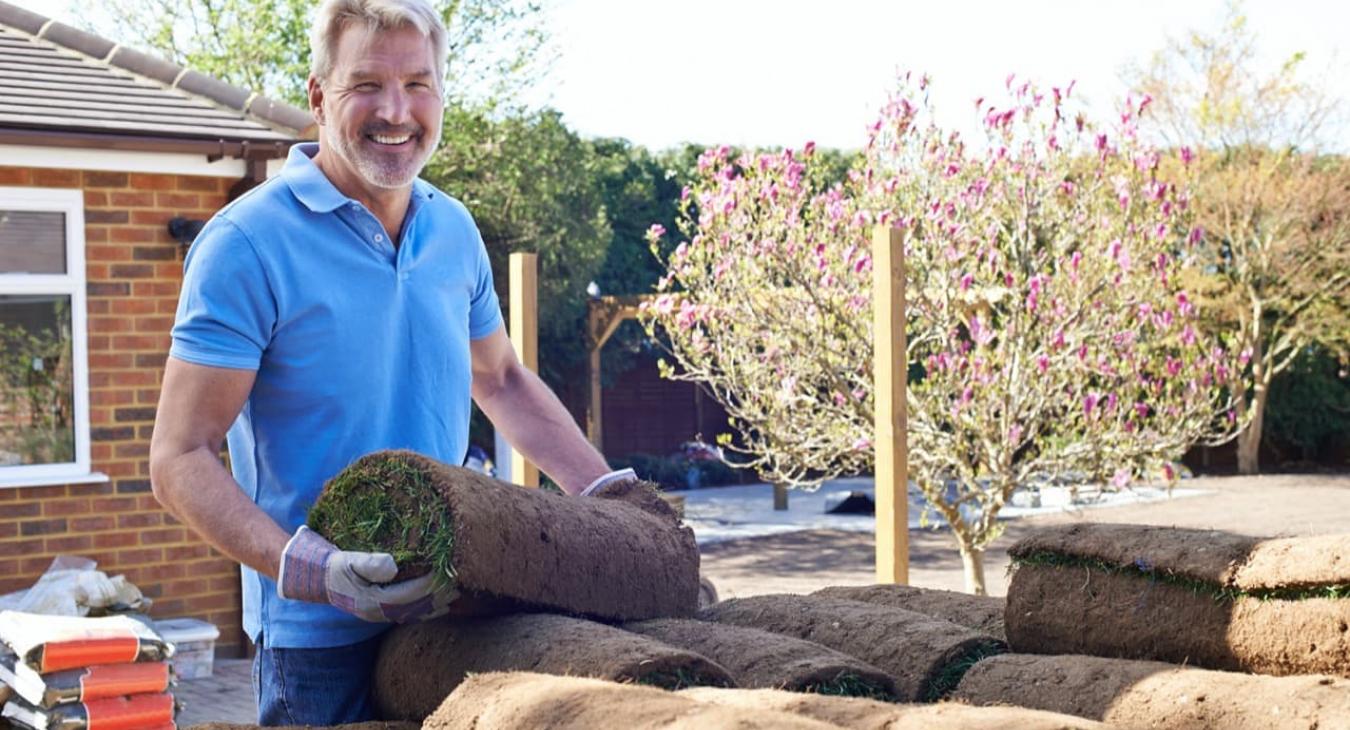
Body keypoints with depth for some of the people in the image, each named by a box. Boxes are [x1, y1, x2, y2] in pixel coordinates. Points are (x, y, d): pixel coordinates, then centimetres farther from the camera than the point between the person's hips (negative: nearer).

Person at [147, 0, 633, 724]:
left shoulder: (454, 229, 6)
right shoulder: (246, 244, -13)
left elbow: (501, 380, 21)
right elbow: (180, 460, -14)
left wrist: (602, 490, 13)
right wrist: (307, 570, -27)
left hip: (448, 611, 6)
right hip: (319, 638, -5)